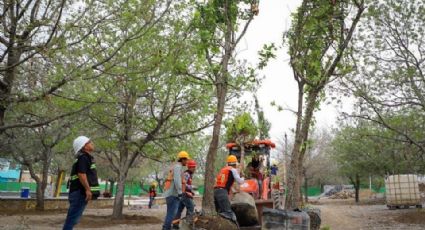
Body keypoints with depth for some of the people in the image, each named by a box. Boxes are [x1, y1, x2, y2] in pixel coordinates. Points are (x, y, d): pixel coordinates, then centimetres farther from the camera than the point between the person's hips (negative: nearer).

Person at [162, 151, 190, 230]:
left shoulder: (175, 166, 23)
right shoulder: (178, 166, -9)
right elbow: (177, 180, -21)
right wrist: (180, 192, -23)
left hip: (171, 194, 11)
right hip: (173, 194, -11)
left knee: (170, 213, 12)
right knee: (171, 214, -13)